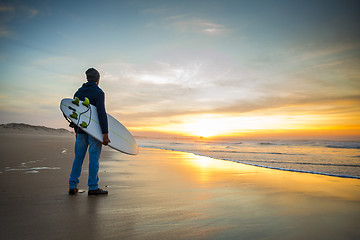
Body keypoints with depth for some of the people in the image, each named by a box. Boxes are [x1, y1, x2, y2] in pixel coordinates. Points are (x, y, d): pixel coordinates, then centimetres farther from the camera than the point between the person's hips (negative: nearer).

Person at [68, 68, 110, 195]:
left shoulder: (78, 92, 13)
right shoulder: (98, 92, -8)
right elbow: (101, 113, -18)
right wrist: (105, 133, -19)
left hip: (81, 129, 6)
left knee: (78, 157, 11)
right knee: (94, 157, -1)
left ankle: (72, 186, 16)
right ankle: (93, 187, 4)